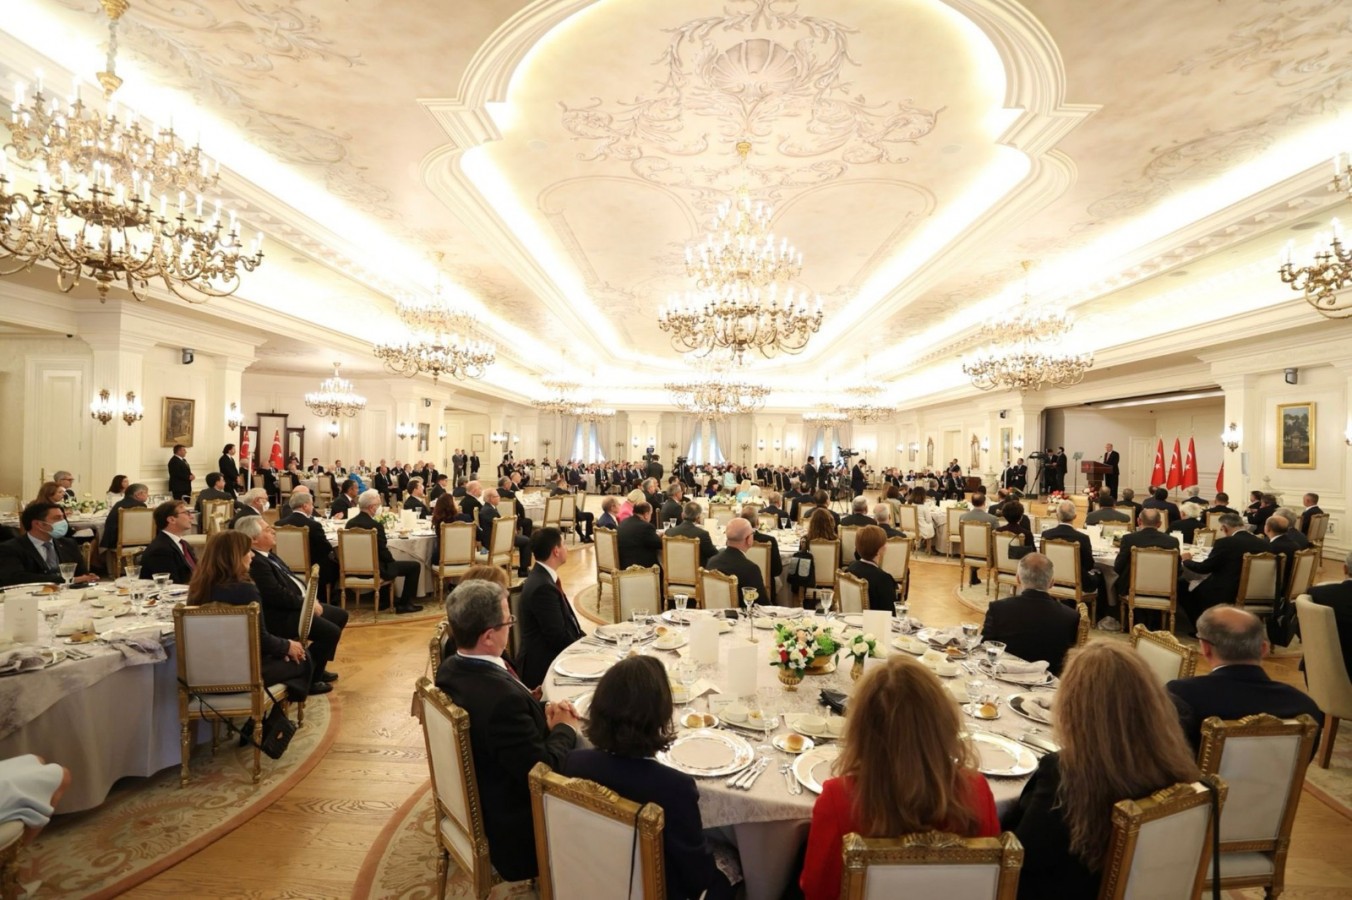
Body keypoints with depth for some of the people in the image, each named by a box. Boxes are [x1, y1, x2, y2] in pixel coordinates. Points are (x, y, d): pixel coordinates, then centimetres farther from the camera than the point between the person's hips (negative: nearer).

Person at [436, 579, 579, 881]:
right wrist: (565, 729, -11)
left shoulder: (452, 668, -9)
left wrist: (543, 712, -5)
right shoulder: (502, 696, -37)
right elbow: (543, 769, -27)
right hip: (510, 822, -8)